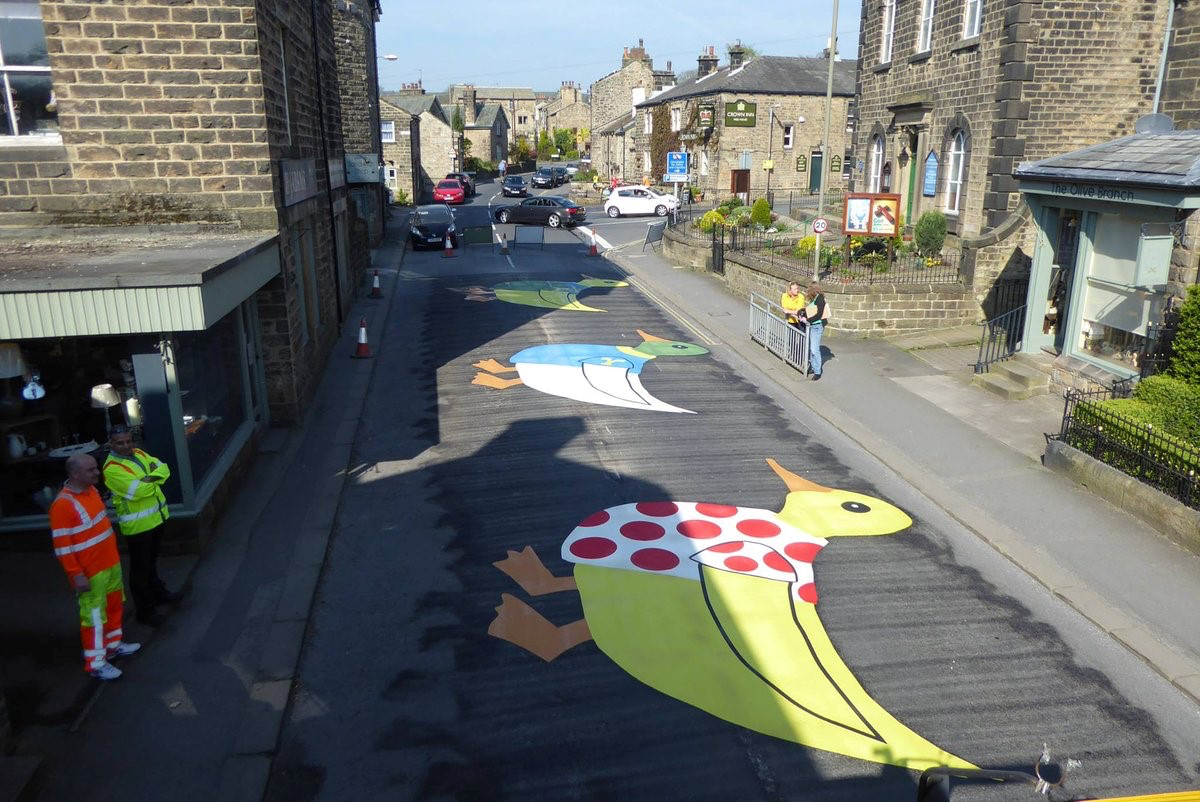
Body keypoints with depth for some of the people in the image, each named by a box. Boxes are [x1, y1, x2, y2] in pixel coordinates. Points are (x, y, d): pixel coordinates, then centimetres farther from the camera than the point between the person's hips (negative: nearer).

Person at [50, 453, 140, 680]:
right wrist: (77, 575, -20)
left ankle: (114, 644, 38)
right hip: (90, 571, -9)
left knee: (114, 604, 21)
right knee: (94, 614, 2)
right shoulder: (63, 504, -23)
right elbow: (62, 546, -21)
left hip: (110, 562, 9)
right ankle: (95, 662, 14)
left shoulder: (91, 489, 3)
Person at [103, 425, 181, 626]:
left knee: (152, 560, 26)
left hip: (156, 517, 8)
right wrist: (153, 477, -12)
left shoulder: (139, 453, 4)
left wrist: (150, 477, -20)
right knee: (140, 567, 4)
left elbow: (163, 468, -1)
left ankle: (157, 592, 43)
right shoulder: (112, 468, -21)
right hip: (137, 524, -8)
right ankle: (144, 609, 15)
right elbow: (137, 491, -29)